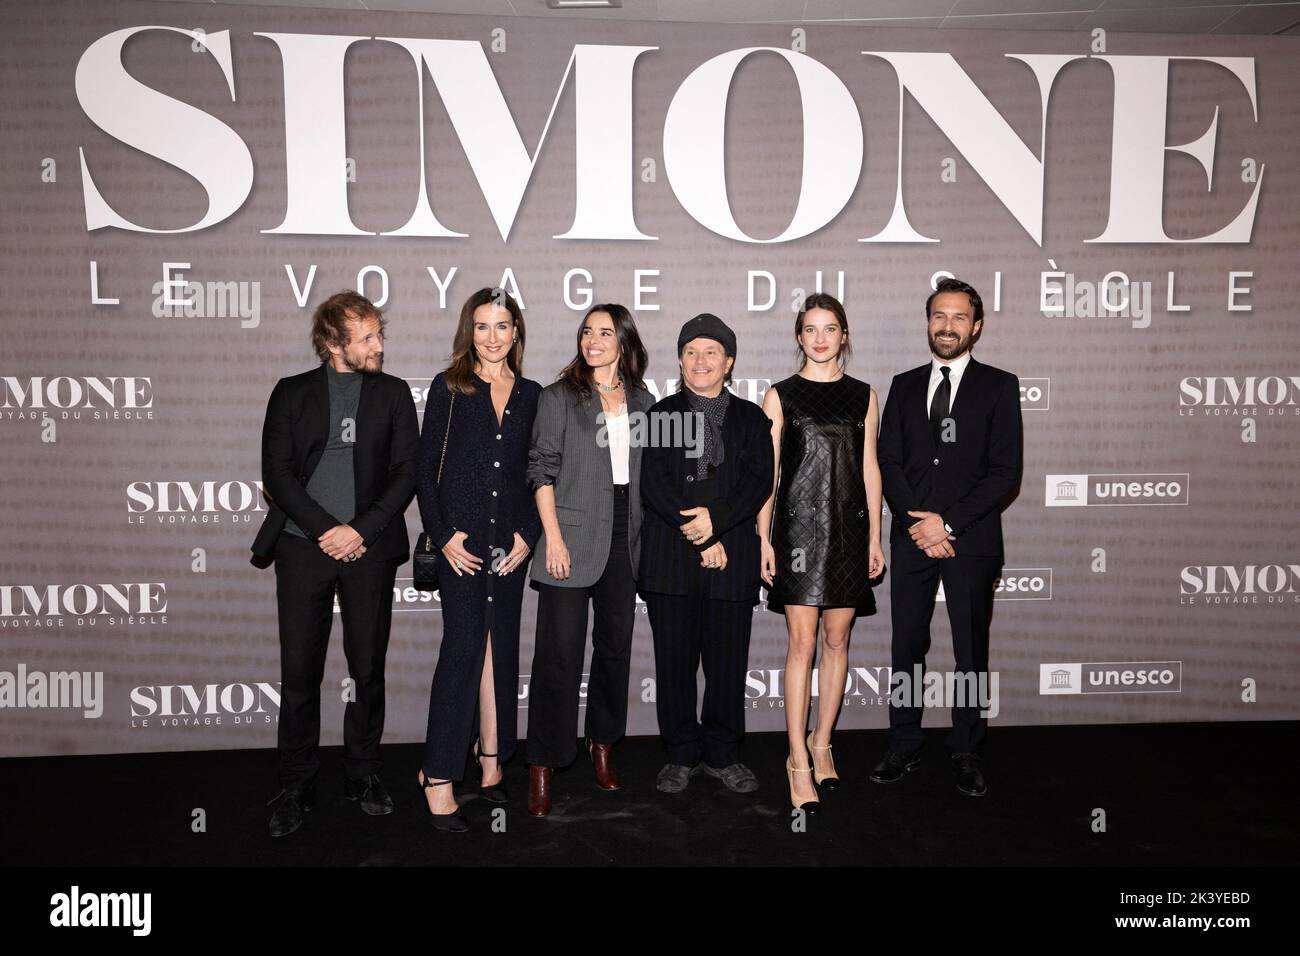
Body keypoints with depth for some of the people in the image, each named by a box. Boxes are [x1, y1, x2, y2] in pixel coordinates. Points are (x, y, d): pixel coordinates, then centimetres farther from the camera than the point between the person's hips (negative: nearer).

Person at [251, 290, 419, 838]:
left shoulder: (393, 393, 9)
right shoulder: (292, 393, 7)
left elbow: (406, 471, 2)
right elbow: (276, 473, 0)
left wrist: (360, 530, -10)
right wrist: (326, 531, -11)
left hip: (369, 549, 1)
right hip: (303, 548, 0)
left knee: (368, 669, 6)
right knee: (299, 673, 3)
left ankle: (363, 774, 24)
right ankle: (296, 786, 17)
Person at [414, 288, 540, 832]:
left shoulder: (531, 395, 10)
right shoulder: (449, 387, 1)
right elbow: (425, 468, -1)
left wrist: (528, 534, -1)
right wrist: (443, 535, -10)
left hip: (510, 539, 3)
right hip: (461, 537, -3)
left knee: (500, 647, 10)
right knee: (465, 645, -9)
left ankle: (491, 757, 24)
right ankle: (439, 776, 0)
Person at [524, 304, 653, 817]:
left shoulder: (643, 402, 11)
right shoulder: (559, 397, 1)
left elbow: (649, 474, 14)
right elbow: (542, 469, -4)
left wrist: (651, 538, 8)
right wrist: (553, 537, -12)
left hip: (625, 540, 4)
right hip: (572, 539, -4)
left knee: (615, 644, 12)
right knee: (559, 652, -4)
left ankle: (602, 743, 29)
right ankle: (543, 764, 6)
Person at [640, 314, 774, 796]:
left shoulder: (751, 417, 12)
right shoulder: (662, 414, 9)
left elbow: (760, 480, 1)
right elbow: (653, 483, -1)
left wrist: (717, 518, -15)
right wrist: (700, 537, -10)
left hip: (732, 558, 1)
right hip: (670, 557, 0)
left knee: (728, 661, 5)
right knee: (674, 661, 5)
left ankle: (722, 754, 21)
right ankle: (682, 754, 20)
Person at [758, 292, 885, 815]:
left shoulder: (863, 395, 10)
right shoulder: (780, 395, 3)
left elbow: (869, 468, 10)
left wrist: (875, 537, 7)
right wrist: (764, 538, -4)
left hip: (848, 526, 3)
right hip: (799, 525, -3)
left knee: (837, 640, 8)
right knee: (802, 643, -5)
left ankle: (821, 741, 24)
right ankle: (798, 758, 3)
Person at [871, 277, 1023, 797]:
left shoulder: (998, 386, 2)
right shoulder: (904, 385, 11)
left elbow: (1005, 471, -5)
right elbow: (888, 462, 5)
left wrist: (949, 521, -13)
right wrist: (917, 521, -9)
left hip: (972, 539, -2)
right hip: (912, 538, 3)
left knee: (971, 651, 7)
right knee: (906, 646, 8)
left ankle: (966, 754, 20)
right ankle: (902, 748, 19)